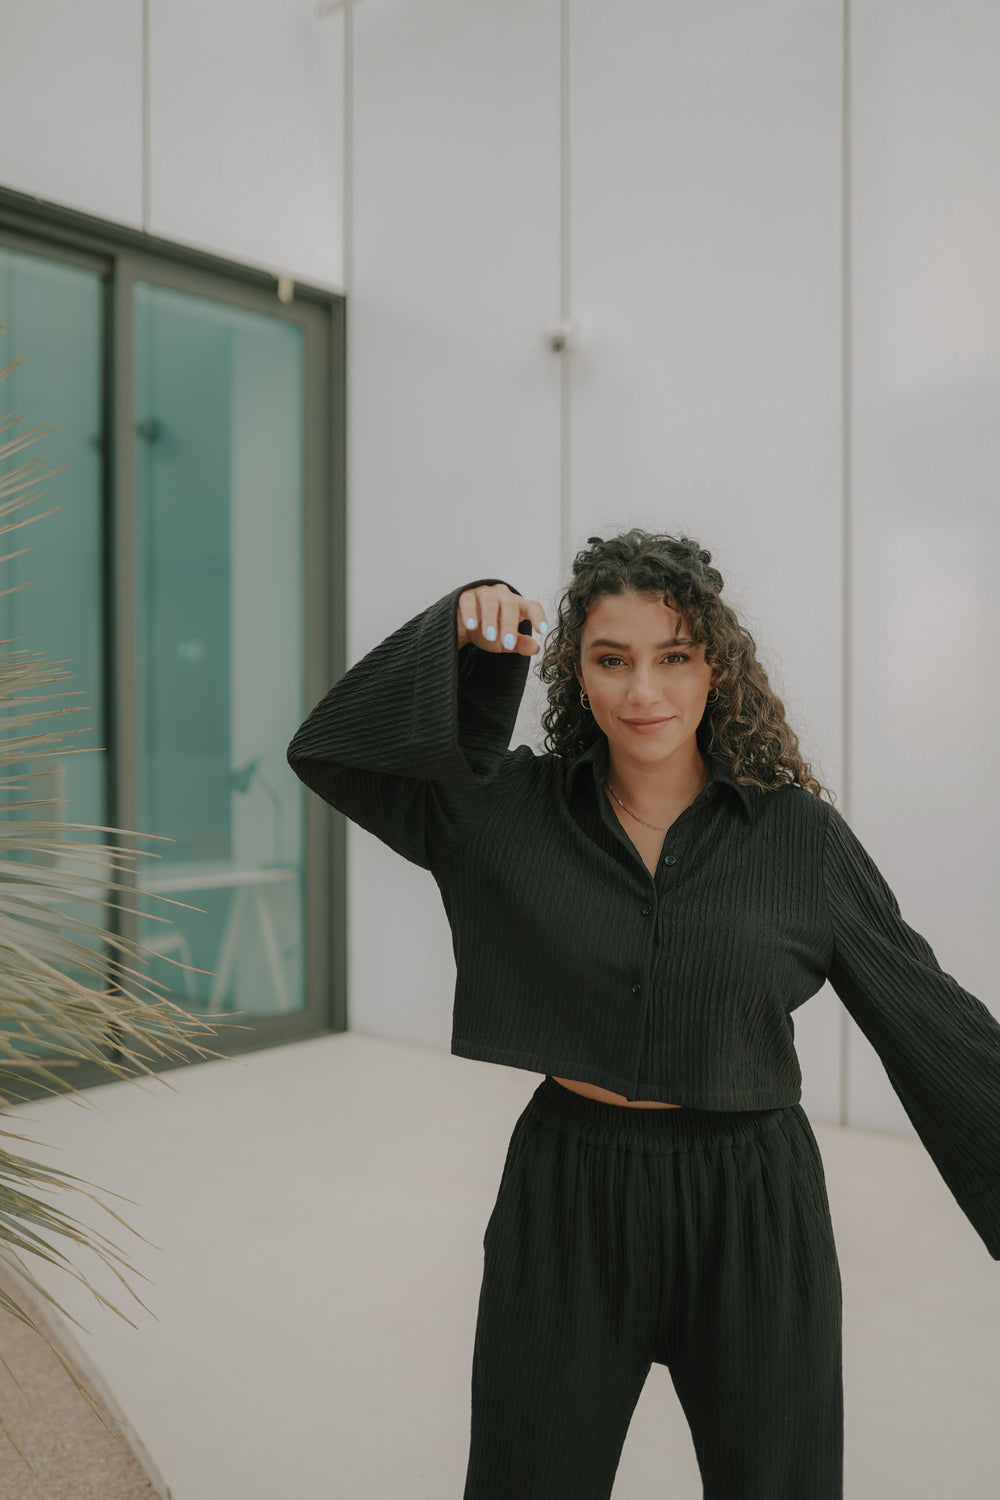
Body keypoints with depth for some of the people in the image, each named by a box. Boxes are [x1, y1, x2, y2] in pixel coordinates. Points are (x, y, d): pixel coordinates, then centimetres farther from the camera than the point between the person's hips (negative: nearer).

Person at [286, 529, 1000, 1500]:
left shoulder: (799, 833, -7)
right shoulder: (513, 809, -4)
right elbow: (331, 752, -3)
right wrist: (458, 636, -15)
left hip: (750, 1208, 0)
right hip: (568, 1200, 1)